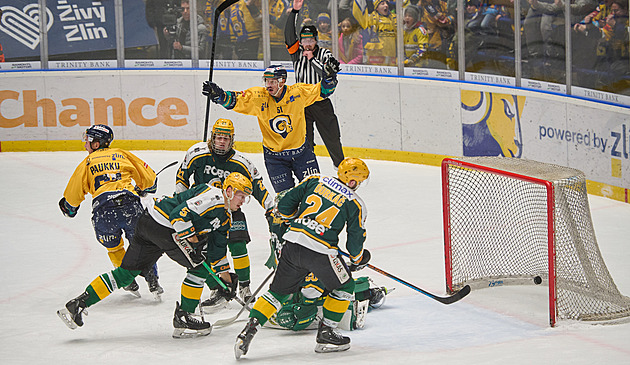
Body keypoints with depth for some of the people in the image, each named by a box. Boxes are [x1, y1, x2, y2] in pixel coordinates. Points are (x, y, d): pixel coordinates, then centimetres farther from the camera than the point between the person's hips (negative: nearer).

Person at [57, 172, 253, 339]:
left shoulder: (224, 217, 18)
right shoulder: (213, 197, -14)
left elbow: (217, 248, 28)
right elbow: (180, 214, -24)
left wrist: (224, 273, 25)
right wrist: (190, 242, -19)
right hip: (162, 224, -10)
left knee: (126, 273, 10)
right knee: (199, 267, -2)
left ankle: (79, 303, 8)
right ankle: (183, 317, 3)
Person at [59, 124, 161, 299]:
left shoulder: (87, 163, 16)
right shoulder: (122, 154, 20)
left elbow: (73, 194, 17)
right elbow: (148, 176, 23)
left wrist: (69, 208, 38)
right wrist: (142, 190, 44)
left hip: (103, 211, -1)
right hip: (131, 206, 1)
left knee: (114, 248, 23)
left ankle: (130, 283, 20)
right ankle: (152, 280, 5)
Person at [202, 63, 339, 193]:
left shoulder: (298, 93, -13)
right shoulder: (257, 97, -12)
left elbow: (321, 91, -8)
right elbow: (235, 101, -12)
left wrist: (329, 78, -26)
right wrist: (218, 95, -28)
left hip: (301, 150, 0)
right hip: (274, 156, 0)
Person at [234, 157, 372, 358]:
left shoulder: (315, 181, 11)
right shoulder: (355, 204, 3)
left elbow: (285, 204, 10)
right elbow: (356, 237, 7)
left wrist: (292, 217, 32)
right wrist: (357, 260, 27)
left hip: (292, 244, 4)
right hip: (321, 251, -4)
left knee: (278, 290, 17)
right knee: (344, 287, 20)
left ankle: (250, 329, 4)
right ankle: (325, 334, 18)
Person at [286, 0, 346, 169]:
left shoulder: (325, 54, -3)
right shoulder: (297, 52, 1)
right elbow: (289, 35, -13)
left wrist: (313, 59, -20)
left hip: (322, 102, -1)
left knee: (332, 137, 6)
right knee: (304, 140, -1)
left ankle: (341, 164, 23)